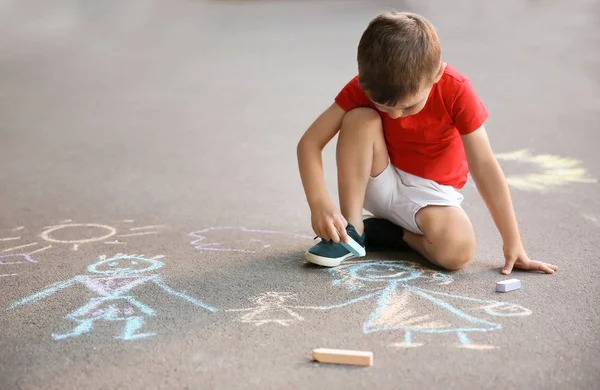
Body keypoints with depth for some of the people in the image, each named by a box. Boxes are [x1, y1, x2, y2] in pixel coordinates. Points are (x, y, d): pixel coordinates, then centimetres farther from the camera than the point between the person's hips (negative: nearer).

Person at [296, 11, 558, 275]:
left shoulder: (456, 91, -24)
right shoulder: (364, 87, -19)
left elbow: (484, 167, -22)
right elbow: (310, 142, -21)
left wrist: (512, 243, -21)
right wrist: (319, 203, -37)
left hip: (431, 192, -1)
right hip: (379, 184, 1)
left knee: (458, 251, -33)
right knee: (359, 120, -28)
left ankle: (388, 230, -4)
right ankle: (352, 229, -17)